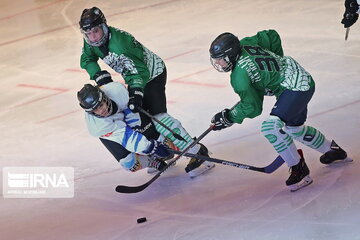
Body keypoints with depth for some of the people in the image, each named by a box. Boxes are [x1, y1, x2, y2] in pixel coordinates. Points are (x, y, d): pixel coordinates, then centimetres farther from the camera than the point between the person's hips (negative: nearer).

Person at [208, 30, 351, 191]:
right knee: (294, 127, 28)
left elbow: (253, 108, -16)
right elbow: (271, 36, 12)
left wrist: (229, 118, -5)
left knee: (271, 126, -23)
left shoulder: (239, 76, -23)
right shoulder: (243, 44, -2)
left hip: (296, 89, -11)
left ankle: (299, 169, -12)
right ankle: (333, 150, 48)